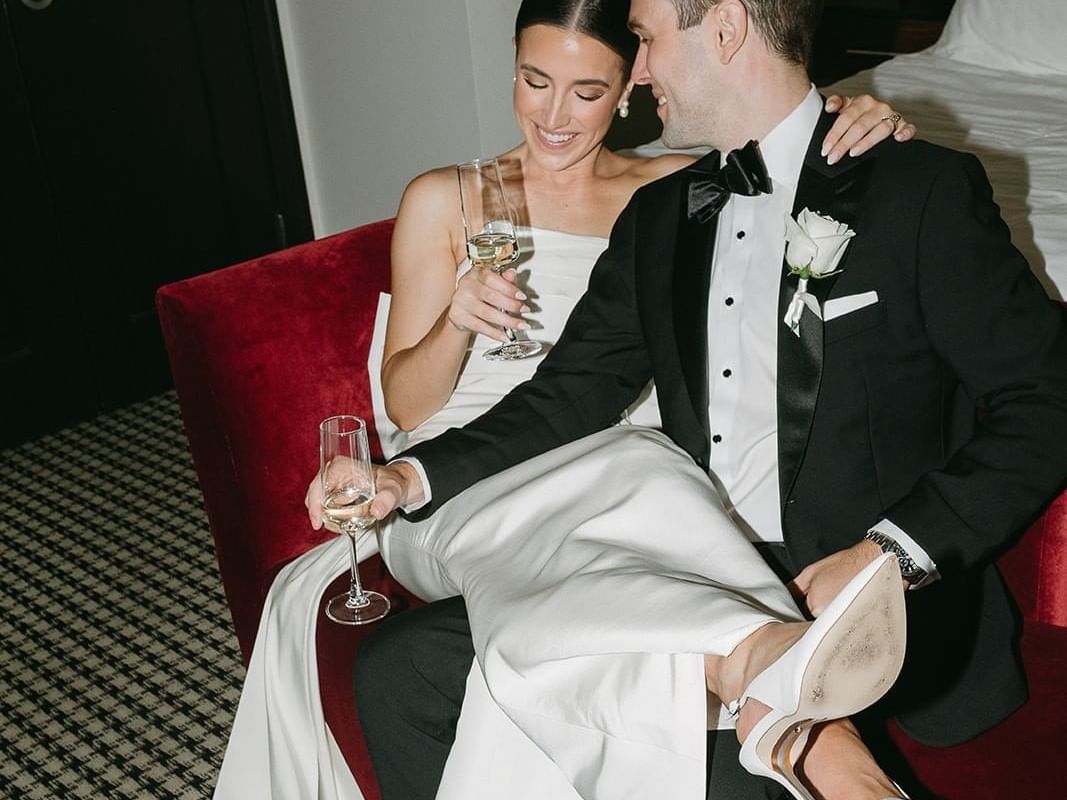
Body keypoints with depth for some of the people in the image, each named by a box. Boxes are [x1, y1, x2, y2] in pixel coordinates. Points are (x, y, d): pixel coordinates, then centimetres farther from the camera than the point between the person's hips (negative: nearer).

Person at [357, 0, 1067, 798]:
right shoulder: (659, 214, 15)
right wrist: (412, 478, -1)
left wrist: (894, 549, -17)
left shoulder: (924, 191, -3)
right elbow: (573, 394, 13)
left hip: (872, 613, -5)